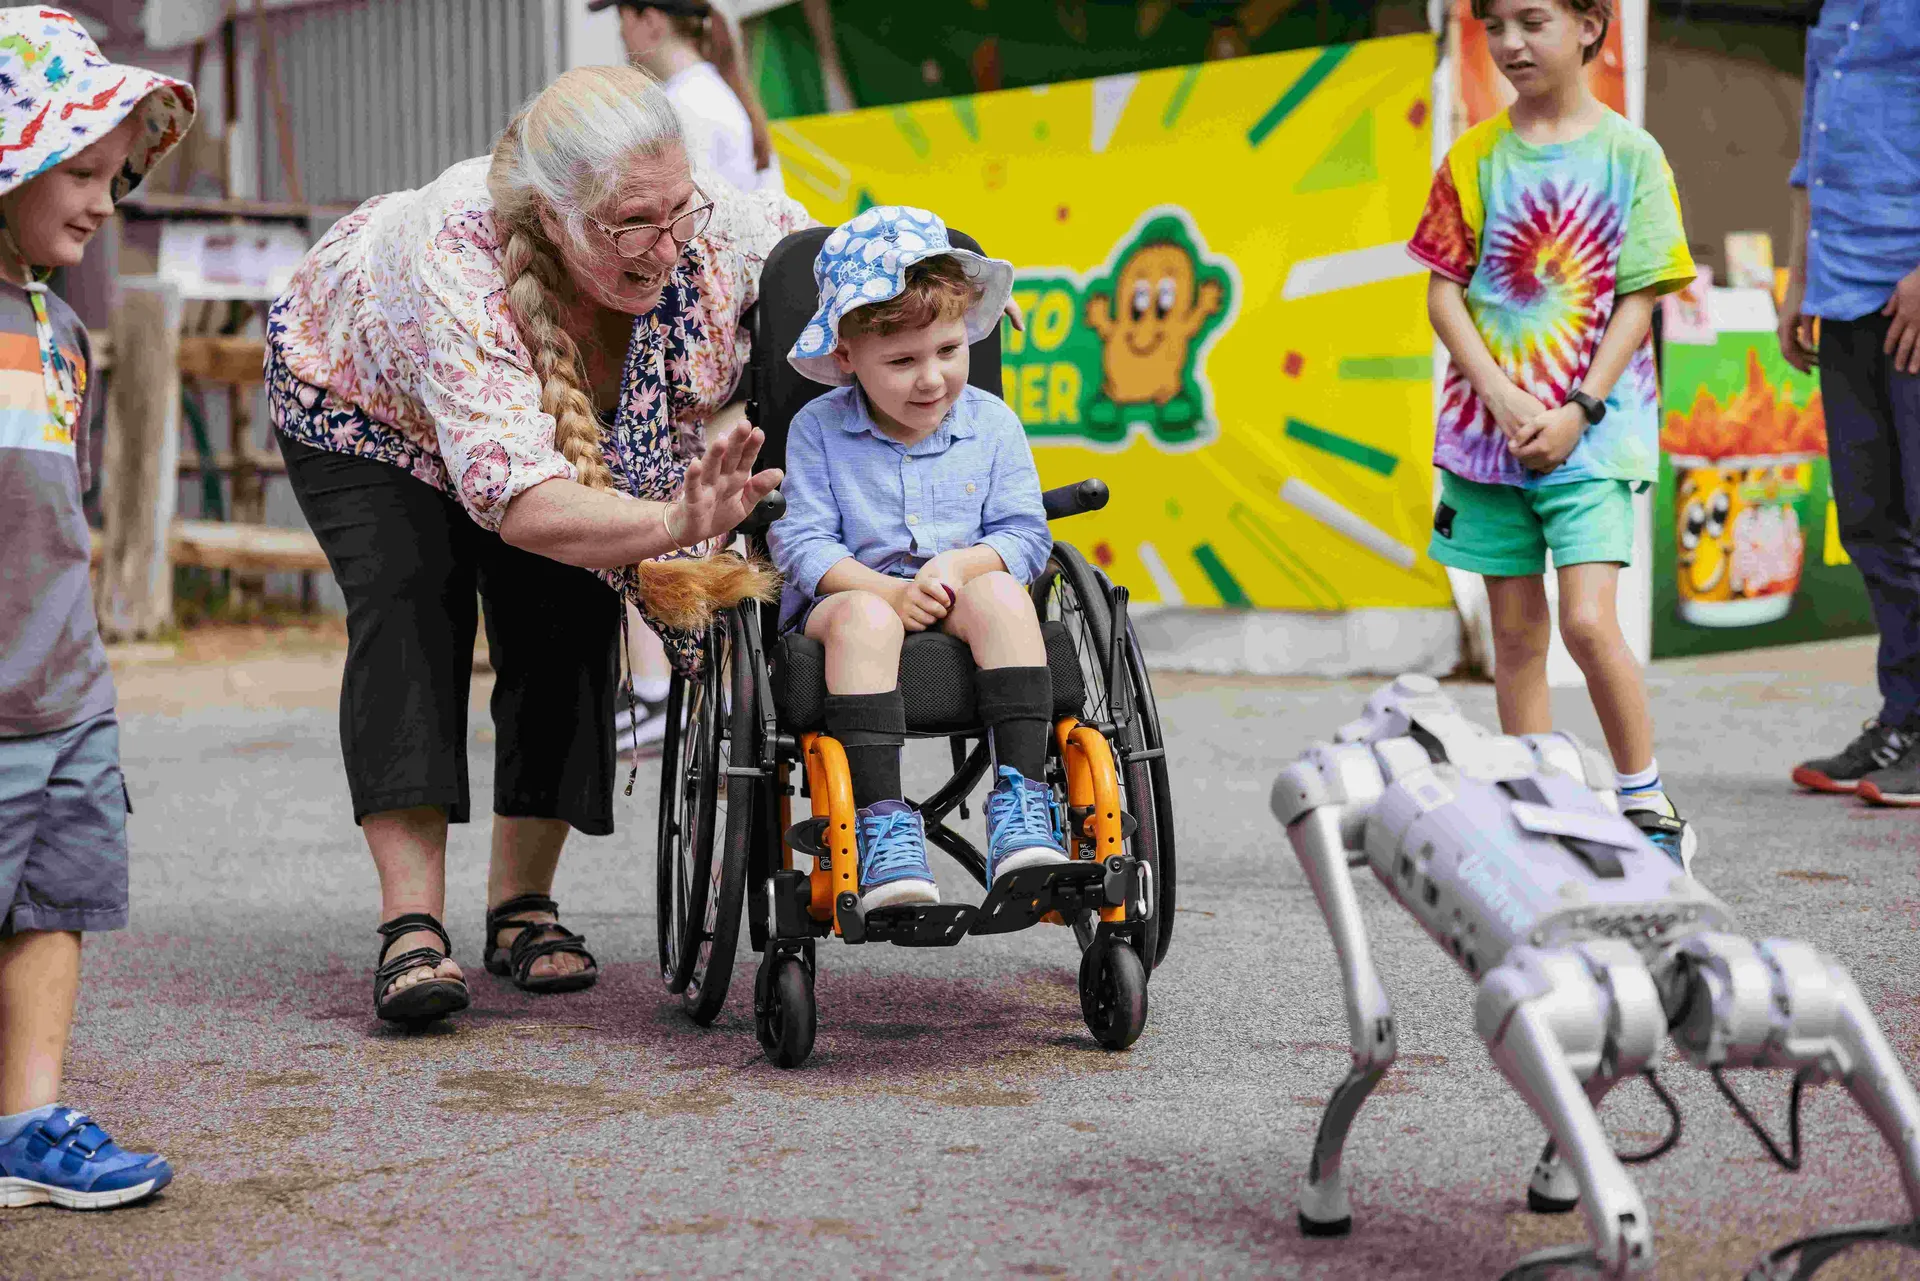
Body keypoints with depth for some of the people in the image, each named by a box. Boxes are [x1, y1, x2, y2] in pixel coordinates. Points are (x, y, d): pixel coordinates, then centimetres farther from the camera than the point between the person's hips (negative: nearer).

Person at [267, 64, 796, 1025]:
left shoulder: (710, 230, -34)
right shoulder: (454, 264, -46)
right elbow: (517, 503, -53)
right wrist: (671, 525, -69)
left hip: (585, 436, 4)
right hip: (367, 408, -4)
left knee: (567, 622, -11)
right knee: (409, 606, -24)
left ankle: (521, 906, 3)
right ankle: (411, 924, -25)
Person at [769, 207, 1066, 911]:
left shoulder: (992, 423, 4)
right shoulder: (817, 429, -1)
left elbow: (1024, 534, 3)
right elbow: (800, 542, -7)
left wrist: (960, 566, -19)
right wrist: (889, 590, -22)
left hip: (958, 593, 2)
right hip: (853, 591, -2)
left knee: (1003, 597, -32)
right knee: (864, 619, -37)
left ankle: (1022, 797, -34)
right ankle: (882, 819, -40)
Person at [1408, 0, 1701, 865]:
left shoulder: (1629, 154, -1)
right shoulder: (1475, 157, 6)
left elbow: (1637, 303, -4)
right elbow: (1444, 292, 3)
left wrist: (1577, 412, -13)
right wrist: (1502, 399, -11)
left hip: (1593, 430, -3)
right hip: (1490, 424, 3)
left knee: (1587, 622, -14)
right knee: (1515, 633, 7)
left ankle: (1647, 805, 3)